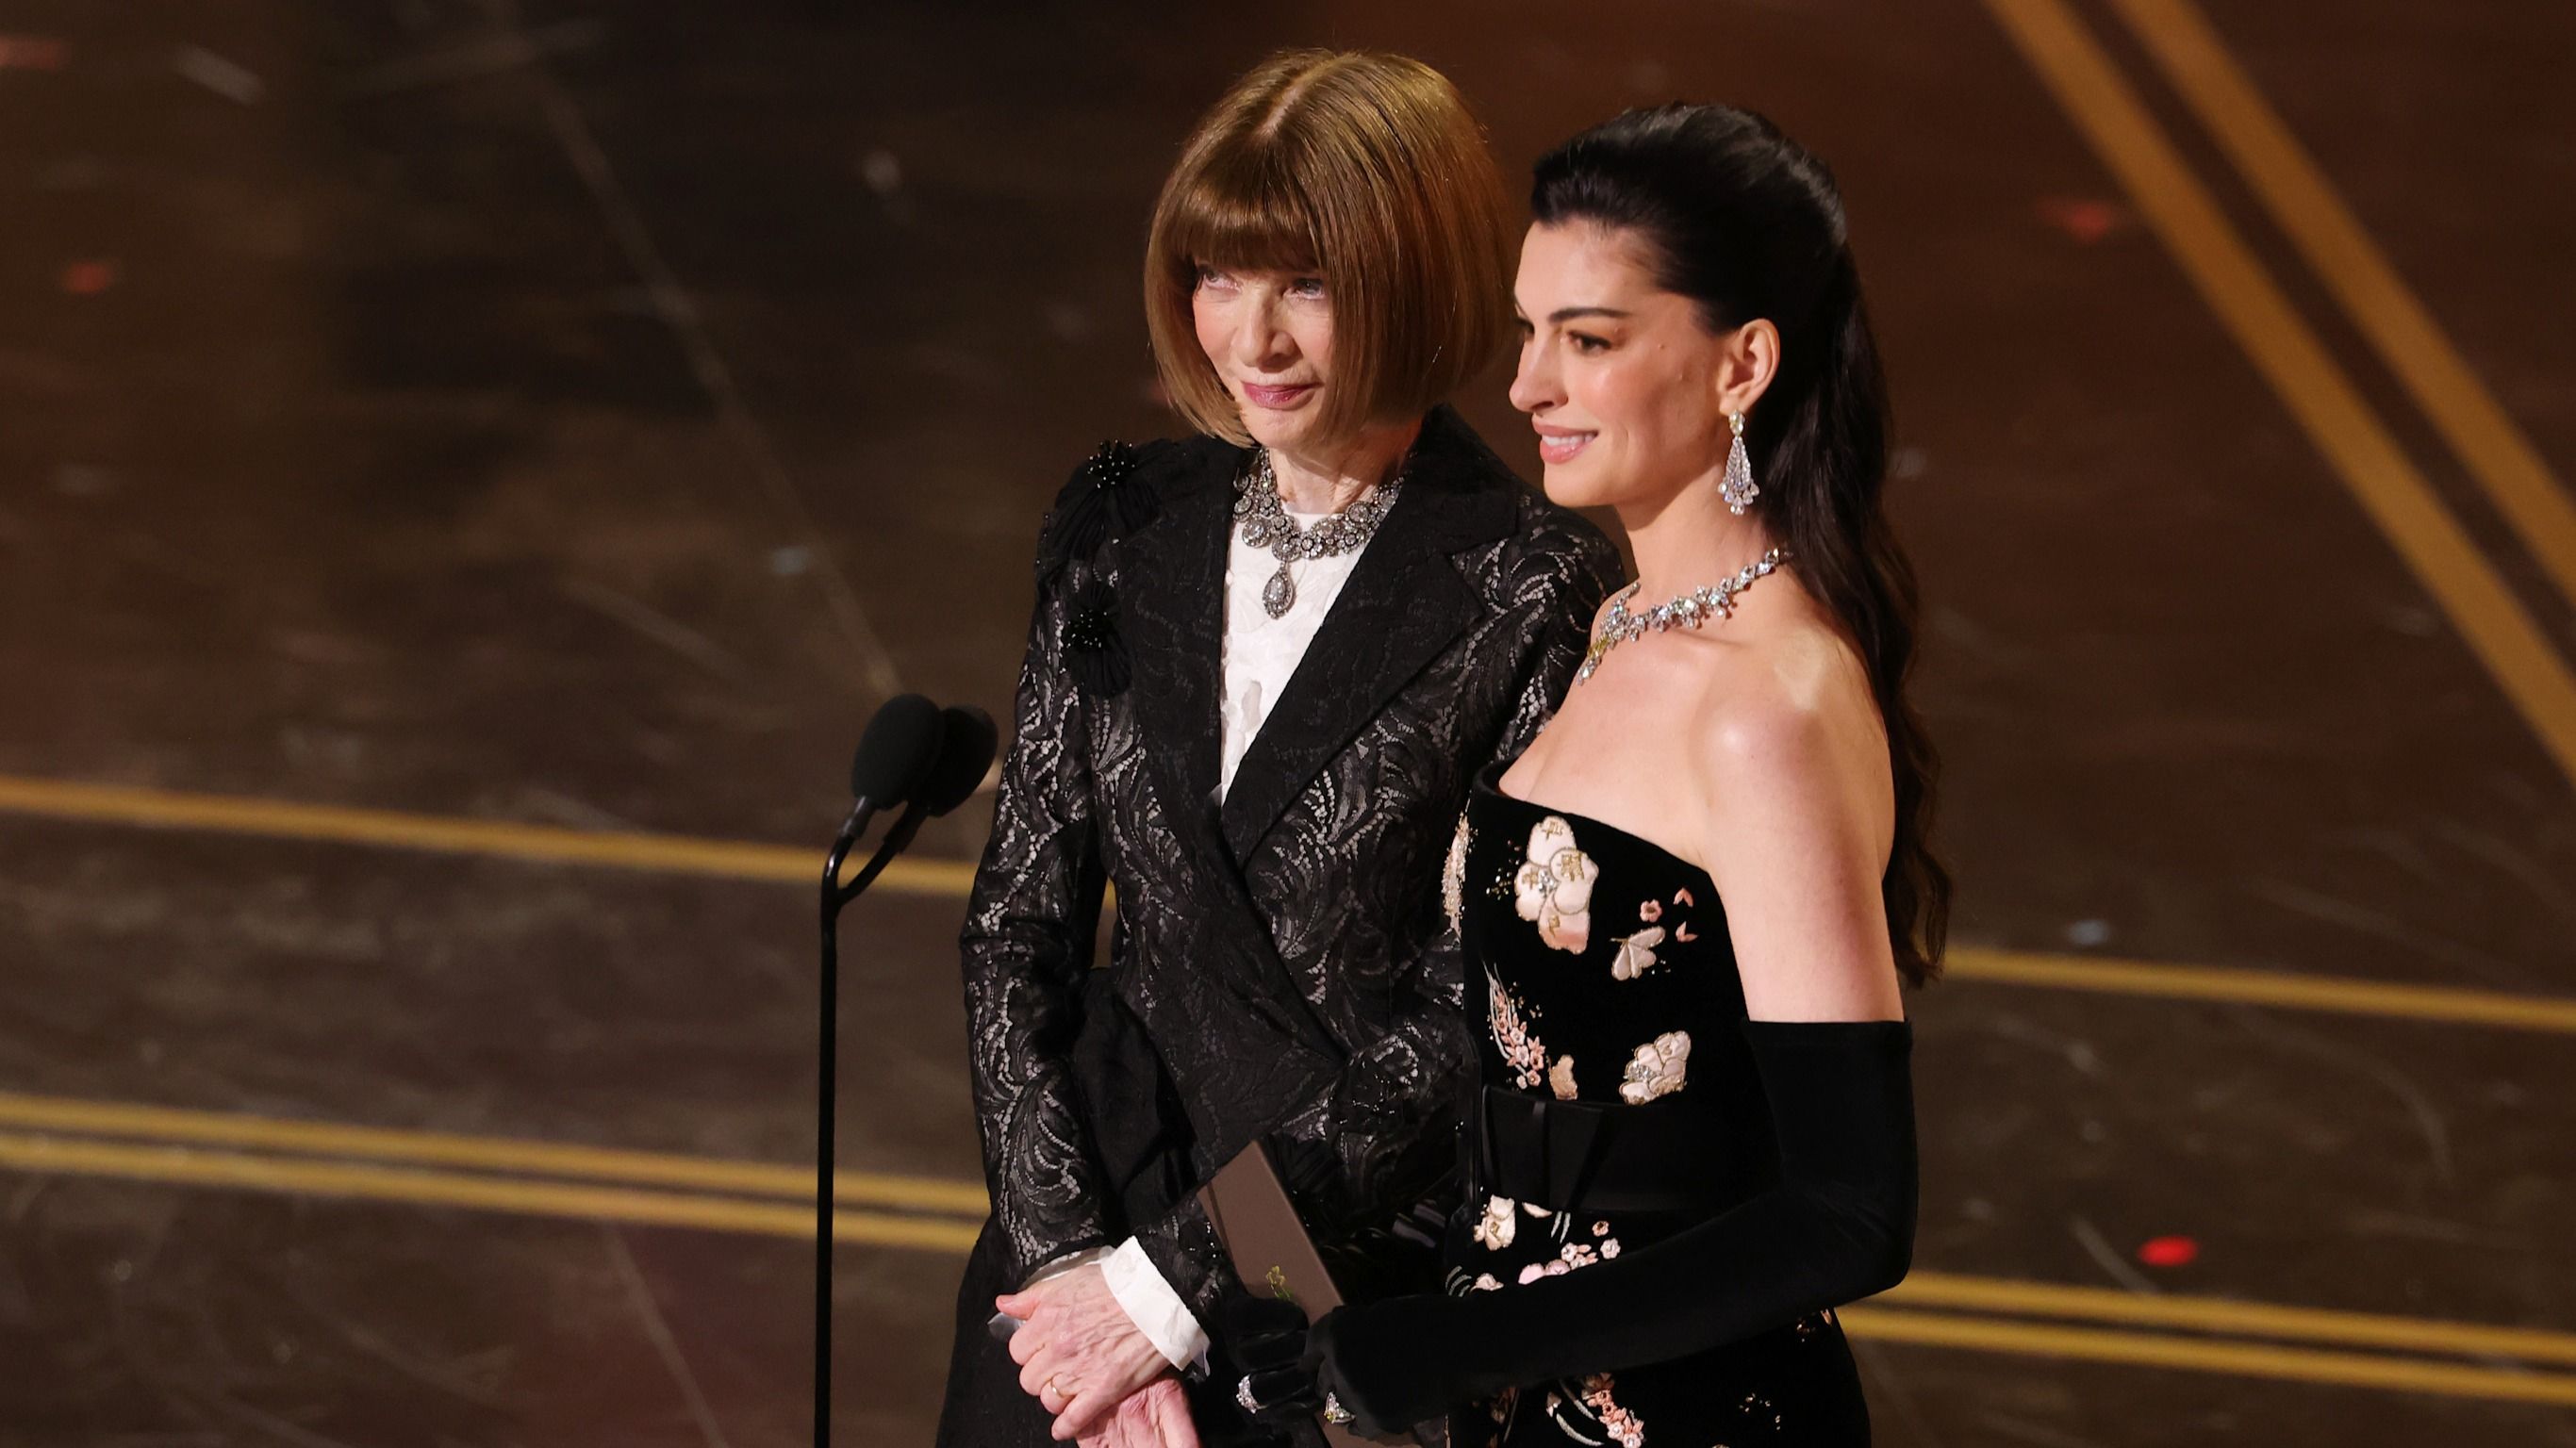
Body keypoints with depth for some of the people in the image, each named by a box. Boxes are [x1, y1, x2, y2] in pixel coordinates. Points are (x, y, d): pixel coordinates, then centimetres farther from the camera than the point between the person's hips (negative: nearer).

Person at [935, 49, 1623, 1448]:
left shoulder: (1529, 590, -15)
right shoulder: (1125, 523, 1)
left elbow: (1477, 1022, -15)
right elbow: (1018, 922, 2)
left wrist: (1176, 1284, -14)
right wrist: (1070, 1253, -10)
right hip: (1093, 1215, 4)